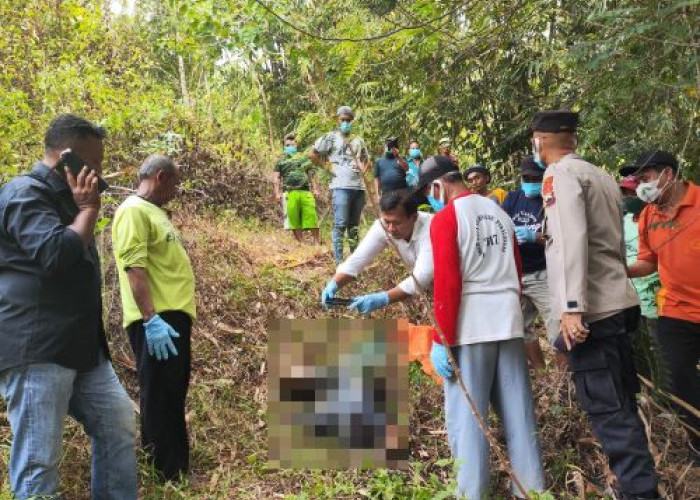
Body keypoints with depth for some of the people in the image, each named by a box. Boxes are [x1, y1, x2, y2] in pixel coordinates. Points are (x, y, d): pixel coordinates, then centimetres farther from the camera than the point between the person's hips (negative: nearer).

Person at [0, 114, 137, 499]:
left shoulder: (63, 197, 21)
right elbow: (57, 254, -25)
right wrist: (89, 208, -12)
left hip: (79, 345, 10)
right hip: (34, 348, -10)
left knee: (119, 425, 10)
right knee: (39, 459, -7)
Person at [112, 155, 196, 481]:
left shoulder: (153, 210, 18)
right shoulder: (134, 211, -13)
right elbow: (134, 268, -23)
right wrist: (151, 319, -28)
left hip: (175, 313, 10)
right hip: (157, 320, -10)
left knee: (174, 392, 18)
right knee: (160, 395, -2)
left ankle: (175, 462, 30)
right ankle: (170, 473, 6)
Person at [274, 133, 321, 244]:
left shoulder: (304, 158, 22)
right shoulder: (281, 161, 18)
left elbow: (311, 175, 19)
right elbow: (277, 178, 11)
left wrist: (316, 189, 6)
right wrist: (277, 193, -3)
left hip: (306, 192, 1)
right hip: (290, 193, -1)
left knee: (311, 217, -7)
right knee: (294, 219, -4)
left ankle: (317, 242, -5)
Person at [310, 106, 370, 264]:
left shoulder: (358, 140, 19)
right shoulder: (330, 137, 4)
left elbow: (366, 160, 31)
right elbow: (312, 155, 2)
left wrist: (363, 170, 11)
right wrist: (328, 168, -2)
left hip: (359, 187, 5)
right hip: (341, 187, -5)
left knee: (354, 225, 11)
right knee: (340, 224, -10)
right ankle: (339, 261, -9)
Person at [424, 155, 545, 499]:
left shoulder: (445, 218, -6)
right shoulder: (499, 212, 15)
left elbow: (446, 283, -14)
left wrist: (441, 340, -12)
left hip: (470, 325, -6)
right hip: (509, 321, 7)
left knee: (466, 414, 1)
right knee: (517, 410, 11)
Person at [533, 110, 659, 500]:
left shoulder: (560, 174, -7)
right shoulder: (603, 176, 18)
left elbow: (571, 239, -20)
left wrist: (572, 306, -24)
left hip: (591, 308, -9)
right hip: (618, 300, 9)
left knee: (606, 408, -6)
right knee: (622, 402, 16)